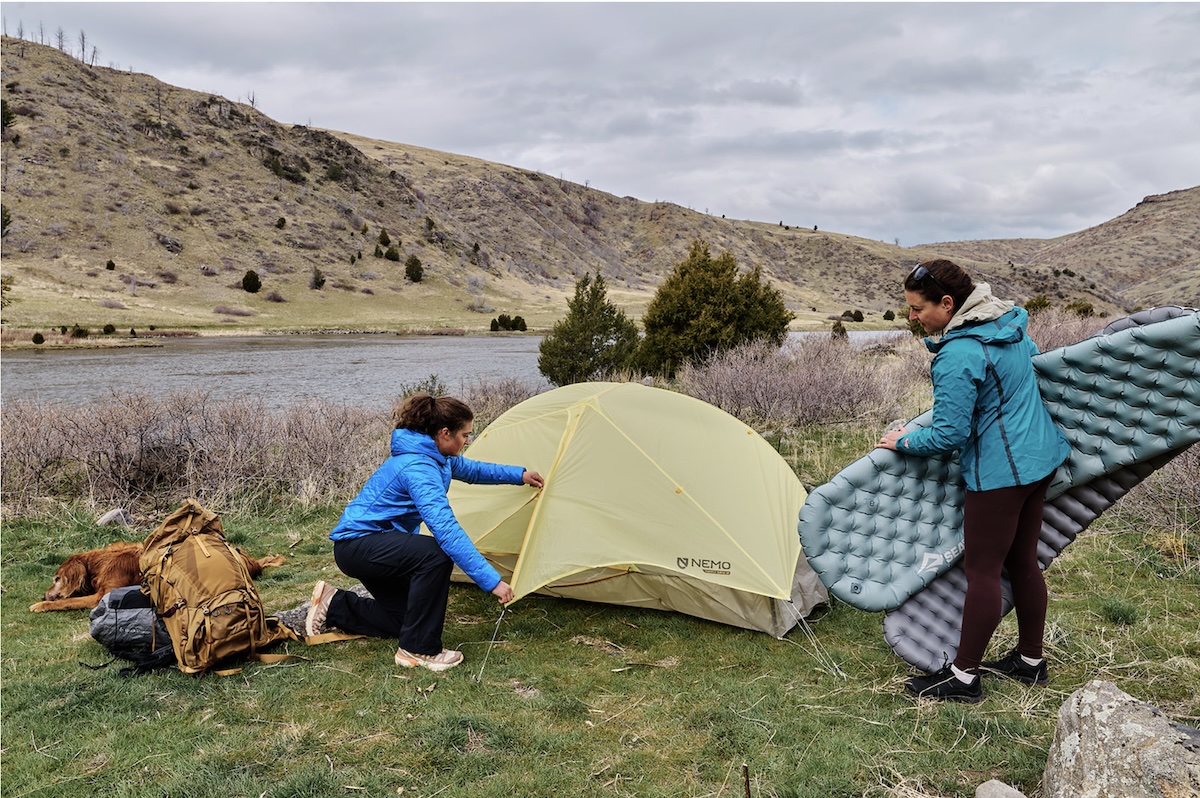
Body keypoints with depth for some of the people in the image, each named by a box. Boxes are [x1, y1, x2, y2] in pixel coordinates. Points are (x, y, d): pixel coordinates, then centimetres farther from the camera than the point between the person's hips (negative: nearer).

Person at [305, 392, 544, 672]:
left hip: (373, 547, 10)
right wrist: (491, 580, -38)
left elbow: (470, 470, 25)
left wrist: (519, 475, 26)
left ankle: (335, 604, 25)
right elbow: (446, 528, -37)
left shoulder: (436, 457, 3)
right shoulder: (418, 468, -28)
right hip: (356, 543, -10)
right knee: (435, 555, -32)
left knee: (403, 619, 10)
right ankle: (417, 651, -18)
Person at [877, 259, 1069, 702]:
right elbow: (1032, 357, 26)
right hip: (1039, 458, 10)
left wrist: (903, 442, -4)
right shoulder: (1009, 322, 4)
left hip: (999, 471, -10)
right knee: (1023, 562, 18)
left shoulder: (958, 356, -24)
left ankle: (963, 677, 10)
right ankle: (1030, 661, 32)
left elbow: (948, 435, -21)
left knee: (982, 570, -1)